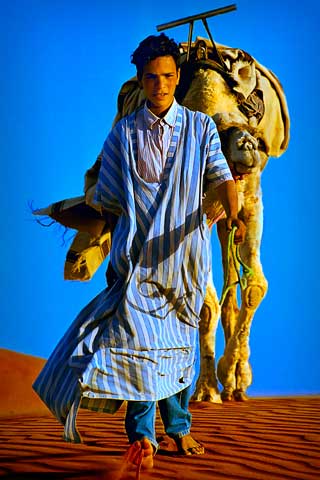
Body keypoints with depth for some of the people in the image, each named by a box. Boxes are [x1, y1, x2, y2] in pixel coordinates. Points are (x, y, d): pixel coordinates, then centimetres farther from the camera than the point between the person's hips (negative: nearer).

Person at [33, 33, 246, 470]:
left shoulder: (201, 127, 8)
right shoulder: (123, 133, 9)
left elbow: (221, 176, -7)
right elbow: (107, 198, 10)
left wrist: (233, 213, -24)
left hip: (184, 251, 1)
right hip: (138, 251, -1)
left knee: (179, 341, 10)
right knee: (139, 337, -15)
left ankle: (179, 427, 25)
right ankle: (142, 433, -13)